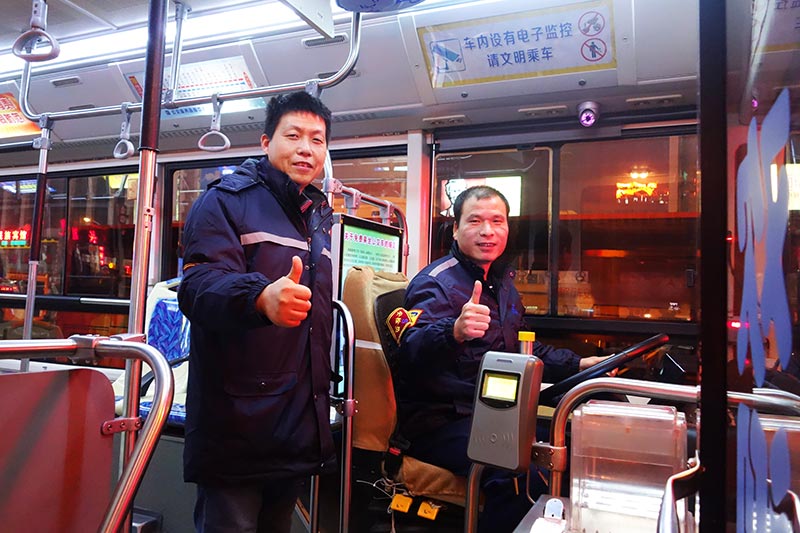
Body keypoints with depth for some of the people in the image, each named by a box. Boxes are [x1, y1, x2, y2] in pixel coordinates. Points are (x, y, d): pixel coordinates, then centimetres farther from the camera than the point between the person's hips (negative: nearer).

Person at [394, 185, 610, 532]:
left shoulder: (502, 282, 15)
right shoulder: (436, 283, -13)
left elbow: (517, 350, 28)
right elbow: (412, 351, -31)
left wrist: (578, 365, 19)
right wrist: (455, 332, -52)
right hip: (440, 422, -9)